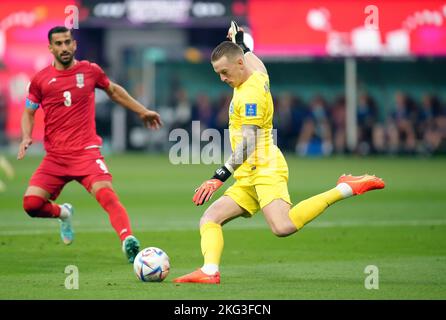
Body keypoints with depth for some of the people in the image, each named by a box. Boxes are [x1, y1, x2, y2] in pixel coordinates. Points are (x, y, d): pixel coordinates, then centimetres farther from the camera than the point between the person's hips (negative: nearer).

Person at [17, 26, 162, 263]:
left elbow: (114, 91, 24)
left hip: (86, 152, -2)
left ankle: (128, 241, -42)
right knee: (31, 203, -11)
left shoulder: (90, 71, 4)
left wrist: (142, 111, 28)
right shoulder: (40, 80, 4)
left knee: (105, 192, -28)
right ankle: (63, 213, 22)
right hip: (55, 157, 2)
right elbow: (29, 112, 16)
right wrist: (26, 137, -3)